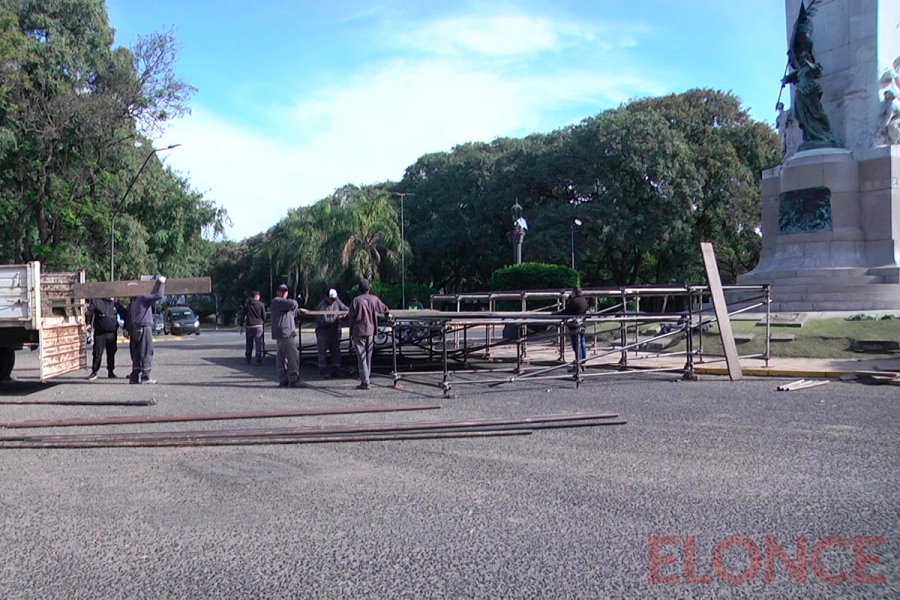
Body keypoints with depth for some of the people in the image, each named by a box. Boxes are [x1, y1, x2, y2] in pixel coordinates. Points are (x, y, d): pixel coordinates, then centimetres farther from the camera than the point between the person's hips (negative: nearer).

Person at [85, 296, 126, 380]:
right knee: (98, 352, -1)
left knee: (111, 353, 7)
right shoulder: (96, 301, -3)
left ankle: (111, 372, 17)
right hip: (99, 332, -3)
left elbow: (124, 314, 13)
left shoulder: (116, 303, 7)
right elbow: (89, 312, 0)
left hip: (112, 332, 3)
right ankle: (94, 371, 10)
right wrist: (88, 324, -7)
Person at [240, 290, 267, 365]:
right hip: (258, 326, -2)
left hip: (249, 326, 2)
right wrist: (263, 323, 20)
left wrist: (241, 325, 8)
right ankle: (258, 361, -4)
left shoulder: (246, 304, 3)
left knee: (249, 344, 14)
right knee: (258, 344, -1)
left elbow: (242, 315, 2)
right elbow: (264, 316, 1)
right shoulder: (261, 305, -3)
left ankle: (248, 360, 20)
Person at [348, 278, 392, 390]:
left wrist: (351, 332, 6)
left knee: (361, 357, -2)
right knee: (368, 355, 16)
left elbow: (352, 317, -4)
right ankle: (367, 376, 26)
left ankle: (365, 382, -5)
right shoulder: (374, 299, 2)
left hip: (358, 331, -3)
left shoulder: (356, 300, -8)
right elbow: (384, 308, 21)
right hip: (370, 331, 3)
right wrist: (388, 314, 44)